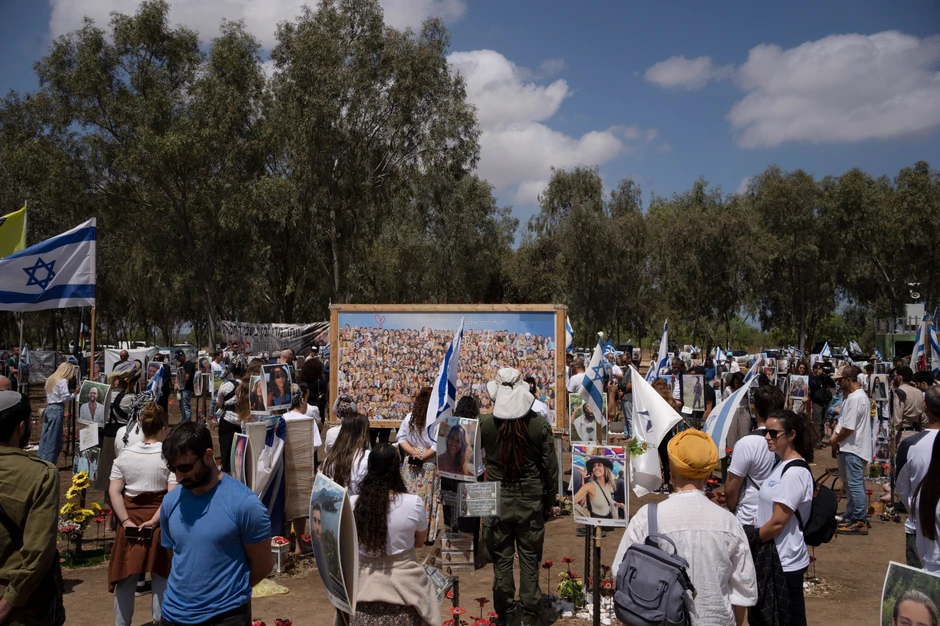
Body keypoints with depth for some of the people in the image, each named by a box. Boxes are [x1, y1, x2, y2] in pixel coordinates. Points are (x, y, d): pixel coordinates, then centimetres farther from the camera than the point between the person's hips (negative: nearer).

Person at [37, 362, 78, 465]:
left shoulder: (50, 379, 15)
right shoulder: (63, 381, -11)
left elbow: (48, 396, 18)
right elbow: (65, 397, -15)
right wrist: (74, 394, -3)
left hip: (48, 408, 8)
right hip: (57, 409, -8)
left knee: (45, 437, 10)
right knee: (53, 439, -3)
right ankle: (49, 463, -1)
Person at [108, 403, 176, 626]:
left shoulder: (125, 454, 2)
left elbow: (114, 492, -4)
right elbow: (174, 495, -19)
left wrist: (126, 521, -5)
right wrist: (154, 521, -15)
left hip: (131, 519, 3)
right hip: (159, 523, -3)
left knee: (127, 575, 14)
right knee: (161, 575, 10)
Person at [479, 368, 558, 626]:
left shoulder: (484, 423, -12)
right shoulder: (540, 424, -11)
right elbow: (550, 465, -5)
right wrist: (550, 496, 10)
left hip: (497, 501, 0)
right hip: (531, 501, 0)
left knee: (501, 559, 11)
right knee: (530, 559, 12)